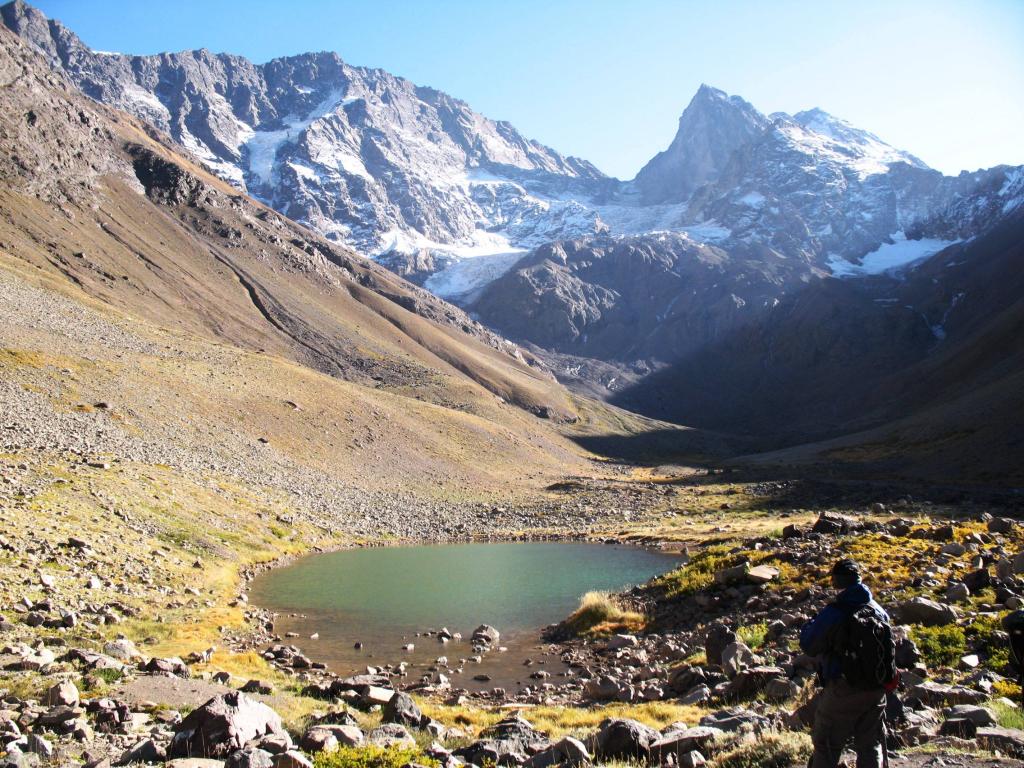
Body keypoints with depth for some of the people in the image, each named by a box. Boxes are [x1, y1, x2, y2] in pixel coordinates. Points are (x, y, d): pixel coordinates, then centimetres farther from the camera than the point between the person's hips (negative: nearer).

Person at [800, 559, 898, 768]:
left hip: (843, 691, -5)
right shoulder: (879, 611, 0)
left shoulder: (833, 614, -19)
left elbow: (809, 646, -10)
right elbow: (888, 645, 12)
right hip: (876, 690, 5)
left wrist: (809, 625, 7)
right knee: (871, 744, 18)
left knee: (827, 745, 7)